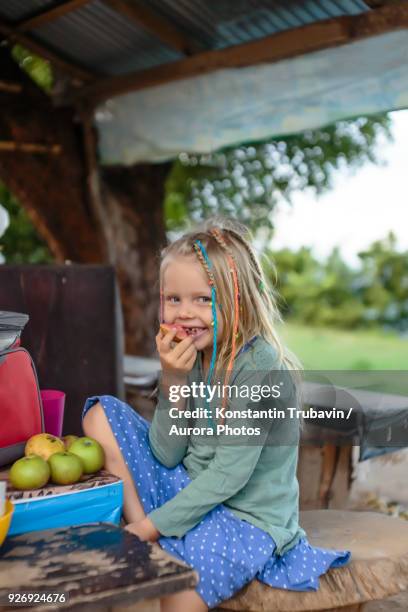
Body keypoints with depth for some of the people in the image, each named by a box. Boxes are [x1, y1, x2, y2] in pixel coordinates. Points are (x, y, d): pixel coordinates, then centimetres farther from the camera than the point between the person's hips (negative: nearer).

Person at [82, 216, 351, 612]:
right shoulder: (190, 357, -1)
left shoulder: (261, 368, -20)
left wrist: (151, 525, -19)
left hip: (248, 516, -7)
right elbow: (166, 456, -4)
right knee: (102, 413, -2)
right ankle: (150, 552, -8)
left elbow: (228, 477, -21)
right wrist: (173, 383, -17)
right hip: (190, 491, 7)